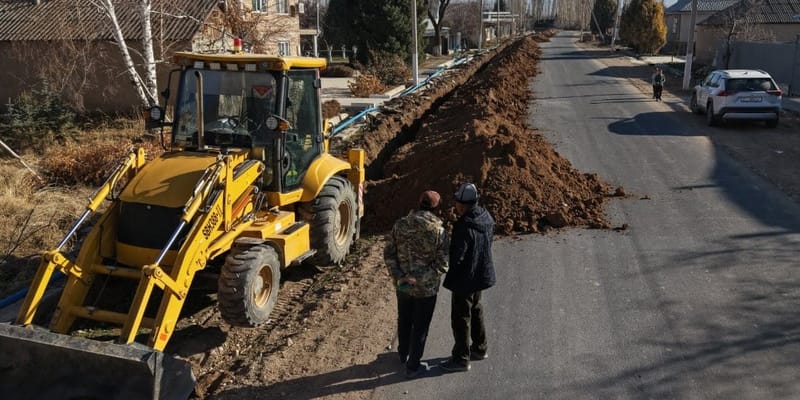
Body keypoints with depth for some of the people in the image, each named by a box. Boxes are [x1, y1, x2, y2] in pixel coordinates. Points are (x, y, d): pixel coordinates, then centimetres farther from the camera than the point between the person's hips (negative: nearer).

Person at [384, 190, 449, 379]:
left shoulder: (400, 224, -9)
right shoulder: (438, 230, -19)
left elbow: (388, 254, -6)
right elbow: (442, 265, -19)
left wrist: (399, 276, -9)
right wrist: (420, 279, -17)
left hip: (402, 285, 4)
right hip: (426, 288, -4)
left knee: (404, 320, 25)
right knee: (420, 327, 13)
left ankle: (403, 354, 46)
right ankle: (412, 366, 25)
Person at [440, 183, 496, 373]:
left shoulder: (464, 227, -30)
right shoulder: (486, 218, -3)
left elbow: (456, 257, -27)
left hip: (465, 278, -9)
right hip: (481, 274, 9)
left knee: (461, 317, 5)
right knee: (475, 311, 25)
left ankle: (461, 359, 17)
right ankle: (480, 348, 39)